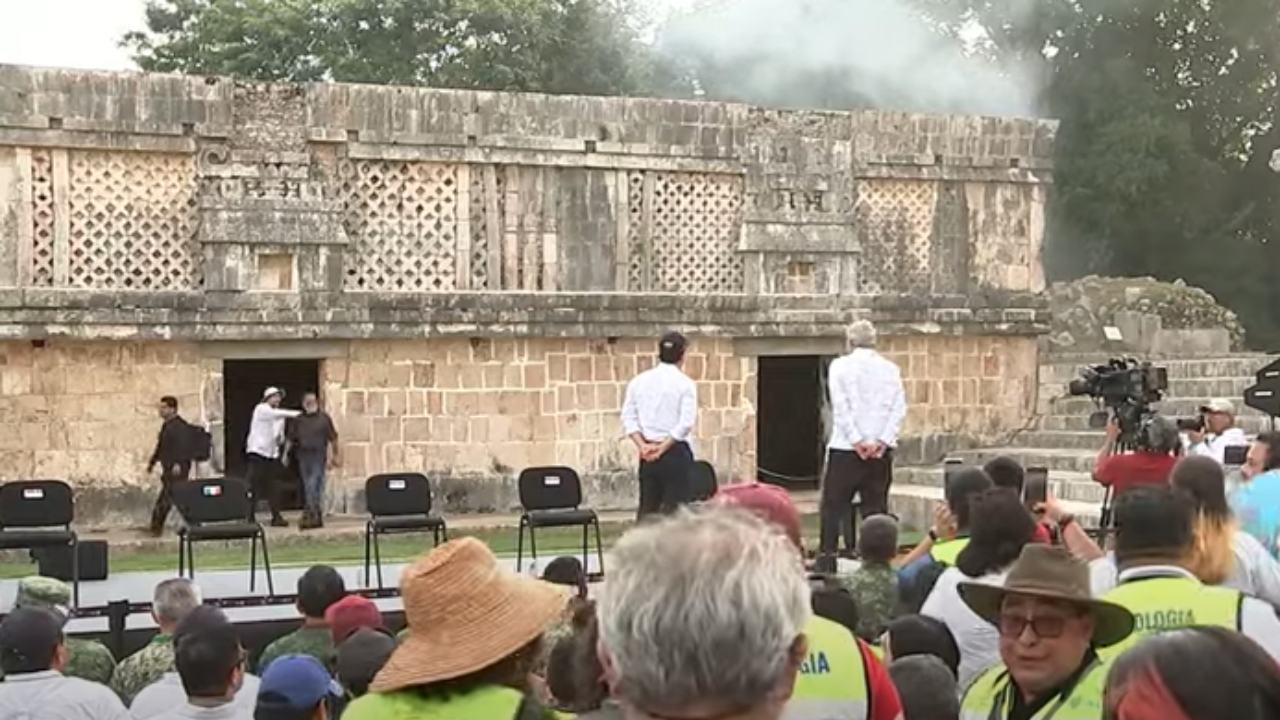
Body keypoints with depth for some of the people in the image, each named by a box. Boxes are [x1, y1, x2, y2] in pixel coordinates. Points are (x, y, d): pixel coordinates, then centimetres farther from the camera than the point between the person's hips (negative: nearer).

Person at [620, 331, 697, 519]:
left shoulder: (639, 381, 6)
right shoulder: (685, 383, -7)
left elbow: (628, 418, 1)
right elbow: (686, 423, -14)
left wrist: (642, 445, -4)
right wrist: (663, 448, -10)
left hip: (647, 453, 4)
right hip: (676, 452, -4)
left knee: (647, 508, 9)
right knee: (675, 509, 0)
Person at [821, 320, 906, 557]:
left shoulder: (840, 366, -2)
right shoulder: (890, 368, 8)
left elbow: (840, 407, -10)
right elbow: (899, 408, -1)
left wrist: (857, 440, -11)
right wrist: (883, 441, -6)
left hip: (845, 448, -3)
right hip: (881, 450, 3)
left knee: (833, 506, 2)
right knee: (876, 508, 6)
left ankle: (827, 556, -2)